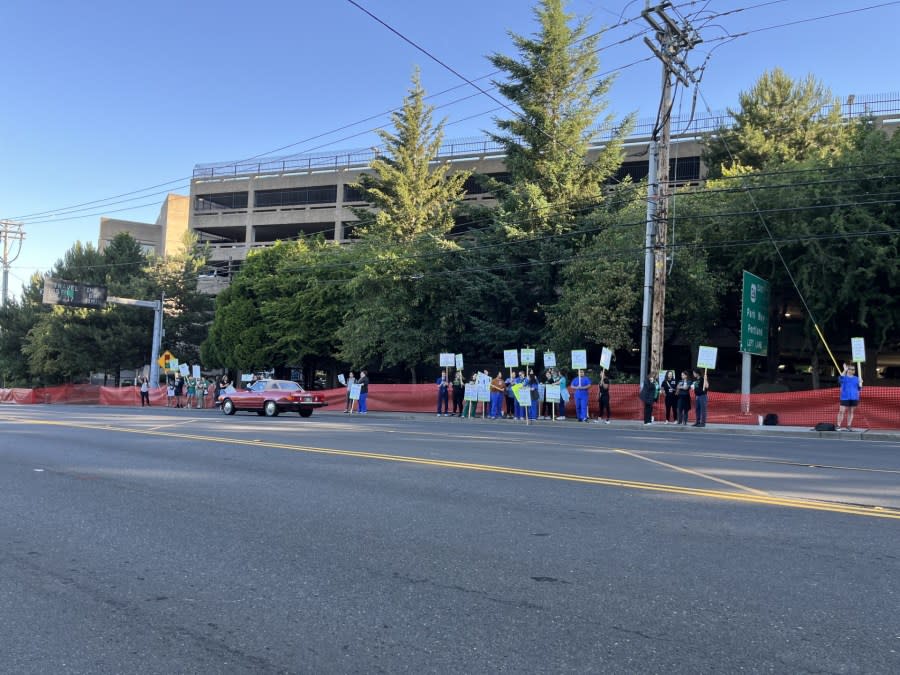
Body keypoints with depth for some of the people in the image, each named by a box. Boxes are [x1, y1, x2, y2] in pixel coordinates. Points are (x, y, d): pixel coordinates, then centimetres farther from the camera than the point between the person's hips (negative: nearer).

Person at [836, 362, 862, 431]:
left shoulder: (856, 378, 12)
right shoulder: (844, 377, 2)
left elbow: (859, 388, 12)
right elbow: (840, 379, -24)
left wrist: (860, 382, -5)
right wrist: (844, 370, -30)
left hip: (854, 398, 4)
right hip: (845, 397, -4)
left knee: (851, 412, 7)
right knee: (841, 411, -8)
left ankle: (849, 426, 13)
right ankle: (838, 426, -4)